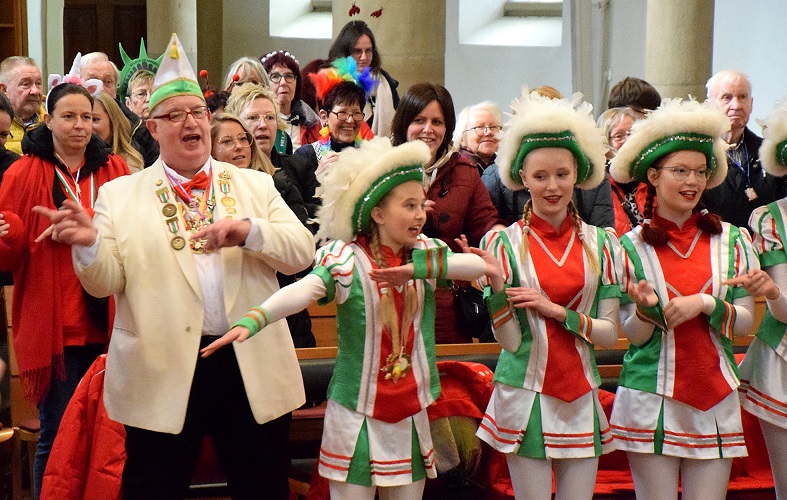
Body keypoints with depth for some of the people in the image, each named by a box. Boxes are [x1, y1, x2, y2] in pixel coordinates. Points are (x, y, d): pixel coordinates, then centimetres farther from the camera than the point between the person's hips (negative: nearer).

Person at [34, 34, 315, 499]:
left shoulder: (255, 185, 10)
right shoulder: (120, 195, 7)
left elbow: (302, 252, 0)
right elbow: (106, 283, 0)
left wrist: (250, 230, -18)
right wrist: (90, 244, -22)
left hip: (254, 369, 2)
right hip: (162, 375, -1)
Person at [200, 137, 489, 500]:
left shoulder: (425, 254, 3)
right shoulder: (346, 259, -10)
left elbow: (478, 266, -12)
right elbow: (300, 292, -27)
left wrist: (419, 267, -24)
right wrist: (251, 321, -44)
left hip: (410, 414, 4)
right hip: (356, 415, -4)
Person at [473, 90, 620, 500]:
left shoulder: (601, 242, 3)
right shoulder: (503, 243, -4)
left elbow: (610, 334, 0)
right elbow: (510, 341, -8)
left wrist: (556, 311, -14)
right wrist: (496, 286, -24)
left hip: (581, 396, 3)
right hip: (526, 397, -2)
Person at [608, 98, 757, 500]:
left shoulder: (732, 240, 4)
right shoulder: (632, 247, 0)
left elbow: (746, 322, 2)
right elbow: (633, 335, -1)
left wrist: (705, 304, -15)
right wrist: (647, 308, -22)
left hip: (714, 398, 2)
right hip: (651, 400, -1)